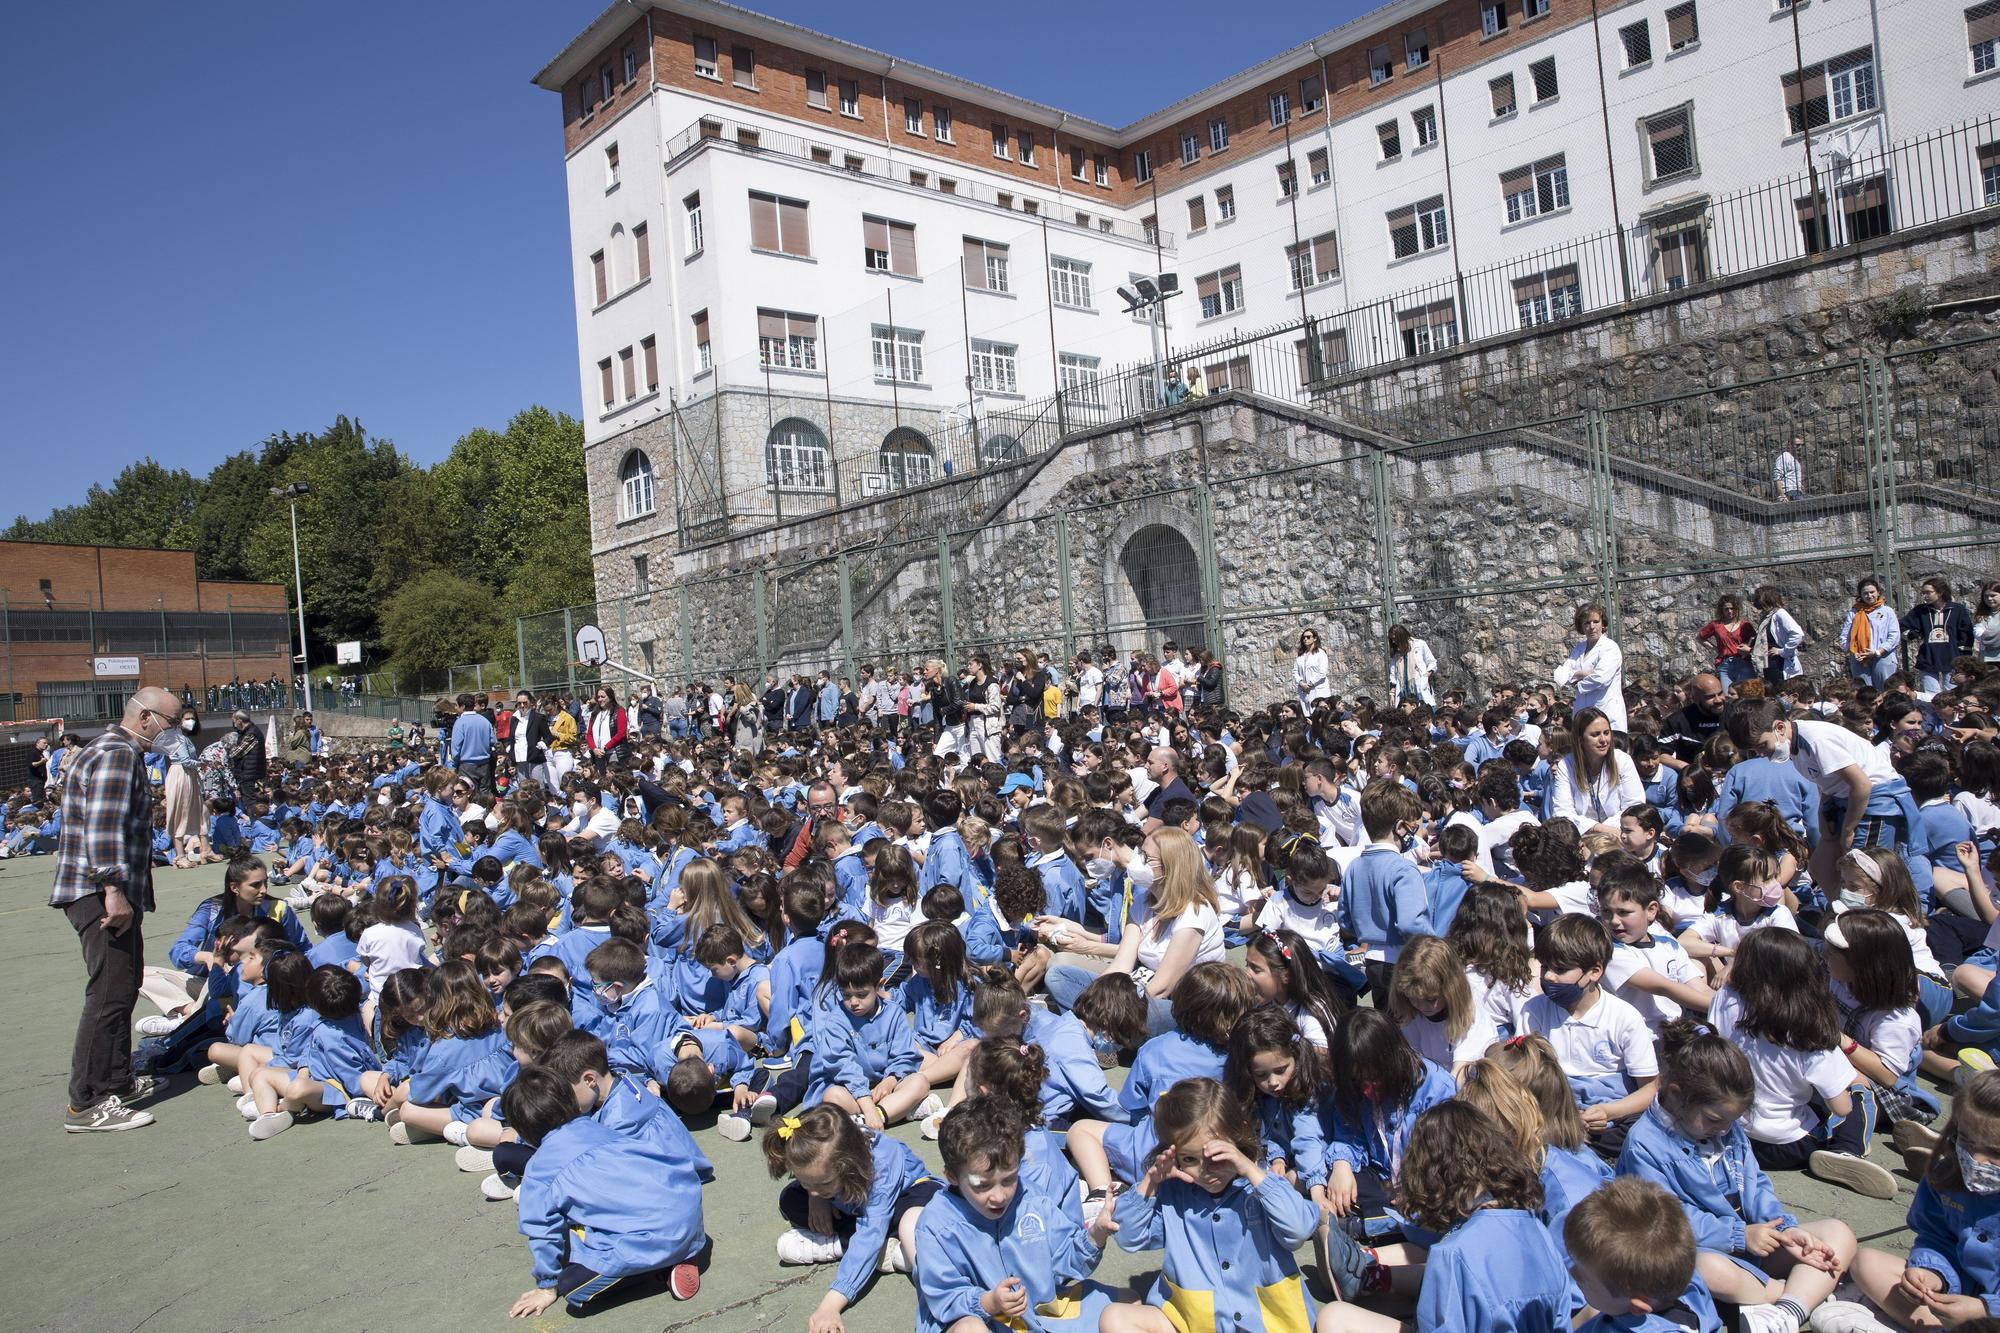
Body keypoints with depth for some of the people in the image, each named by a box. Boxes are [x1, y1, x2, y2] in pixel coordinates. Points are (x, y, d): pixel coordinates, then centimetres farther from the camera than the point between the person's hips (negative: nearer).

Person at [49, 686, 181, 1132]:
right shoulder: (118, 754, -13)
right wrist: (114, 890, -26)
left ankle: (117, 1082, 29)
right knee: (110, 995, -9)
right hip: (102, 893, -11)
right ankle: (86, 1104, -4)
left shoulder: (116, 751, 21)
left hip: (108, 893, 11)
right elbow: (102, 827, -23)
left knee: (120, 990, 18)